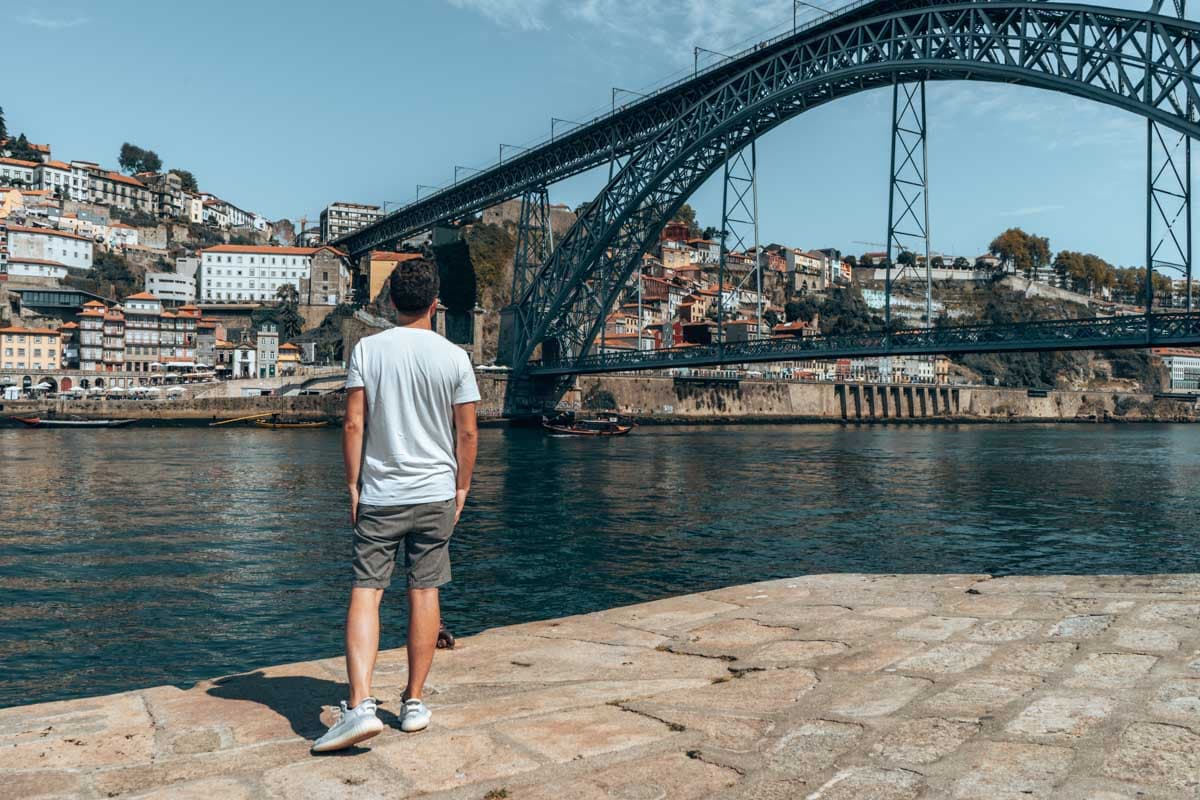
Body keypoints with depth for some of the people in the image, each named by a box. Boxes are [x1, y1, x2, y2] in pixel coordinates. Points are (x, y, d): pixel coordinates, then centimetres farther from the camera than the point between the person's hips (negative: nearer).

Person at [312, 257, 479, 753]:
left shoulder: (366, 349, -2)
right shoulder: (454, 357, -1)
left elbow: (353, 423, -5)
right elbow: (467, 432, 0)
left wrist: (352, 486, 3)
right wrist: (462, 488, 12)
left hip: (379, 494, -1)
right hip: (436, 494, 1)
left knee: (365, 591, 1)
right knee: (424, 592, 8)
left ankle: (360, 705, -11)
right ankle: (414, 703, 17)